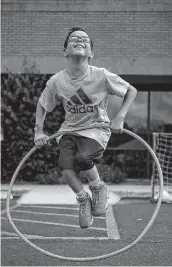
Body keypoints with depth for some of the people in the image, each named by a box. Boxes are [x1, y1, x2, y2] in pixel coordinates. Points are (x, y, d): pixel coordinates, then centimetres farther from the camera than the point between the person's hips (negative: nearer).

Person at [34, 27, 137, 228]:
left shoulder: (102, 76, -16)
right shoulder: (56, 81, -9)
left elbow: (131, 91, -2)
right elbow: (42, 106, 9)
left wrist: (119, 118, -14)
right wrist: (39, 131, -3)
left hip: (96, 129, -2)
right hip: (69, 130, 3)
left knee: (82, 158, -32)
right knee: (65, 164, -26)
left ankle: (99, 188, 2)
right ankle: (83, 200, 3)